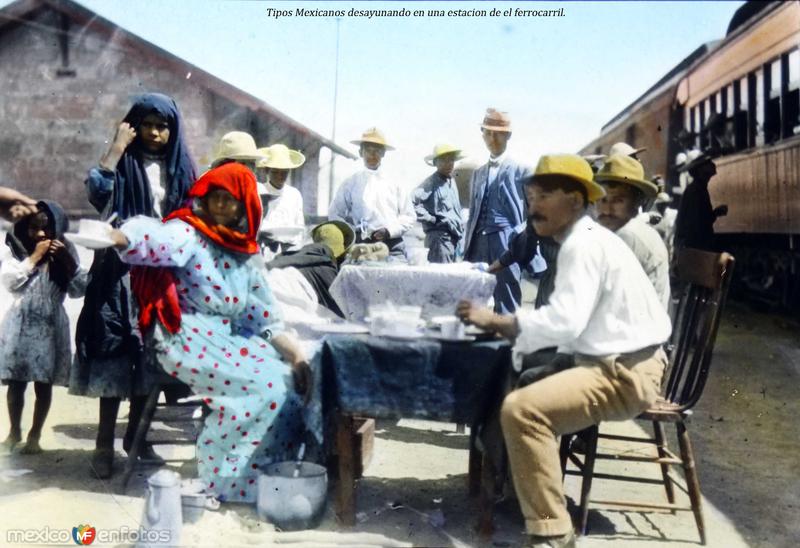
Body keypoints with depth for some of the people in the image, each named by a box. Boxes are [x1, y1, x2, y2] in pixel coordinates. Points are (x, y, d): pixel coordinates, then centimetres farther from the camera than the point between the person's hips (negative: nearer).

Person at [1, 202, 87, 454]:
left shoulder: (65, 250, 0)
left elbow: (79, 290, -6)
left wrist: (67, 260, -16)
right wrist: (34, 257, -15)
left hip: (51, 326, 0)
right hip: (21, 324, 0)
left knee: (44, 384, 5)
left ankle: (35, 435, 18)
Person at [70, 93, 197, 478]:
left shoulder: (181, 169, 11)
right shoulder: (123, 164, 1)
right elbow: (97, 191, -20)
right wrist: (117, 147, -13)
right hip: (123, 269, -3)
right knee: (116, 348, -6)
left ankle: (135, 434, 22)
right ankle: (105, 443, 2)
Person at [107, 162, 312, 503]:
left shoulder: (247, 254, 10)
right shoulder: (188, 234, -9)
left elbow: (265, 318, 11)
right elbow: (157, 238, -34)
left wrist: (296, 355, -2)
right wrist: (122, 237, -57)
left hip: (231, 339, 7)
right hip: (189, 341, -7)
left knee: (288, 381, -8)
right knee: (263, 386, -21)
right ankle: (228, 478, -5)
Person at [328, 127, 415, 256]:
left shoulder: (394, 184, 11)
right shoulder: (350, 183, 9)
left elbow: (409, 216, 10)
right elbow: (335, 214, 11)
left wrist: (390, 231, -6)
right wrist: (353, 234, -3)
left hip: (392, 246, 1)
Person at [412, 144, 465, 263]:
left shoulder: (451, 182, 17)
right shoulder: (432, 182, -10)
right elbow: (412, 200, -24)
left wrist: (459, 226, 16)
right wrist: (430, 218, -17)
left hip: (453, 238, 9)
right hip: (440, 237, -9)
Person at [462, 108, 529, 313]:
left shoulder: (520, 170, 3)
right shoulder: (478, 173, 20)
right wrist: (467, 248, 13)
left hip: (506, 243, -5)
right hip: (479, 243, 5)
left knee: (506, 304, -4)